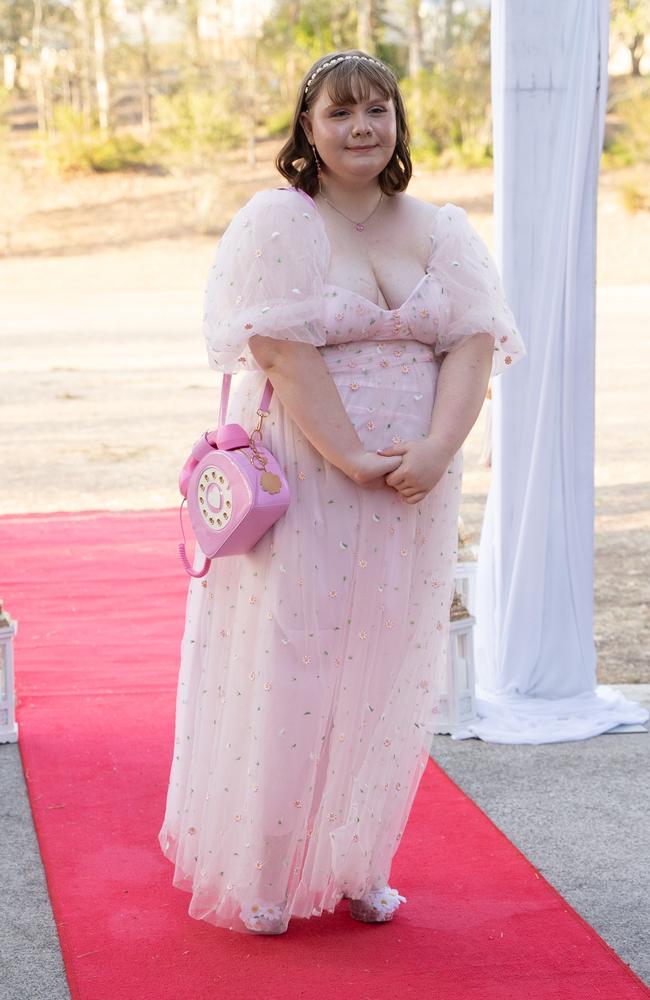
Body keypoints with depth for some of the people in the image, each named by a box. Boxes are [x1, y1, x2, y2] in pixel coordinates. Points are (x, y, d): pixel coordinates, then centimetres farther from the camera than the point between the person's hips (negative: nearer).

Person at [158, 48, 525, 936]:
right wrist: (352, 459, -20)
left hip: (412, 491, 4)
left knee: (385, 672, 8)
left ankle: (355, 867, 20)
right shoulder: (278, 222, -5)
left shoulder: (443, 232, 9)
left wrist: (436, 449, -17)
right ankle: (257, 877, 12)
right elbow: (285, 353, -14)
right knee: (286, 665, 0)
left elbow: (474, 342, -1)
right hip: (301, 486, -4)